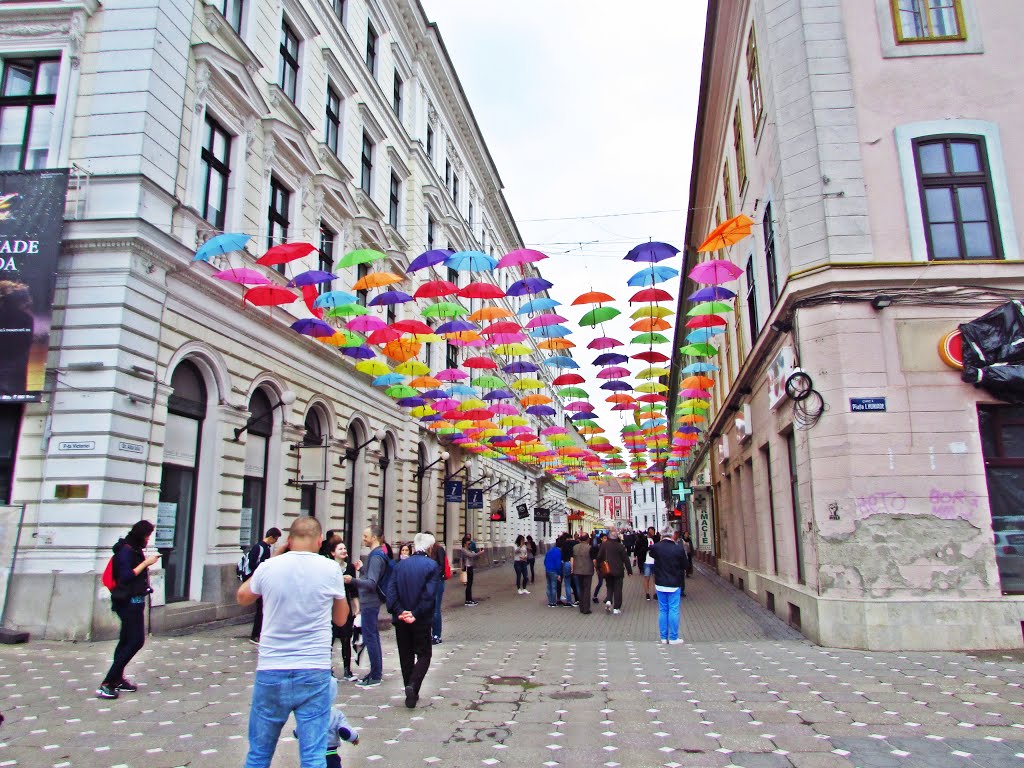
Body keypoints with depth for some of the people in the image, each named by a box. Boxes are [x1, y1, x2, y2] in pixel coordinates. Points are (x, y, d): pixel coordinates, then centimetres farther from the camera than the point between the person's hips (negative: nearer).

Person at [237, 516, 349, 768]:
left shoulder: (269, 567, -5)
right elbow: (341, 618, 9)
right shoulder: (330, 569, -5)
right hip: (314, 674, -1)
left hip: (270, 673, 1)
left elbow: (242, 598, 18)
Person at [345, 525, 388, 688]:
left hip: (369, 603, -11)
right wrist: (362, 569, 16)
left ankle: (375, 677, 1)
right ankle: (377, 672, 25)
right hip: (370, 602, 11)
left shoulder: (376, 557, -19)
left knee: (370, 638, -5)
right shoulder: (376, 554, 13)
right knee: (373, 637, 16)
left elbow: (371, 583, -27)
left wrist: (353, 580, -36)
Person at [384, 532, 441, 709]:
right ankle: (412, 686, -13)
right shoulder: (432, 565, -7)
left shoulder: (400, 565, 5)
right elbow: (429, 593, -16)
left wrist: (399, 611, -9)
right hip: (421, 621, -4)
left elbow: (390, 590, -4)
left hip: (401, 620, 4)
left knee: (406, 656, 15)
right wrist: (416, 614, -14)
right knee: (424, 654, 8)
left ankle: (411, 693, 20)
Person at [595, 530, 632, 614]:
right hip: (618, 571, -2)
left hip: (607, 570, 2)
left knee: (609, 587, 19)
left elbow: (599, 557, -2)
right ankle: (616, 608, 4)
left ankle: (608, 600, -5)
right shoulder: (620, 546, -10)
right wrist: (629, 570, 2)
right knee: (617, 589, 5)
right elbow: (626, 559, -6)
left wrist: (598, 567, 11)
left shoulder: (604, 545, -5)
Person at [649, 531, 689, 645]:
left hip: (660, 584, 2)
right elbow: (684, 567, -2)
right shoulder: (679, 549, -14)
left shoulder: (656, 547, -9)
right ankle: (673, 638, 7)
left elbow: (650, 554, 15)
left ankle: (664, 637, 16)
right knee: (673, 610, 4)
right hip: (674, 584, -2)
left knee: (662, 610, 11)